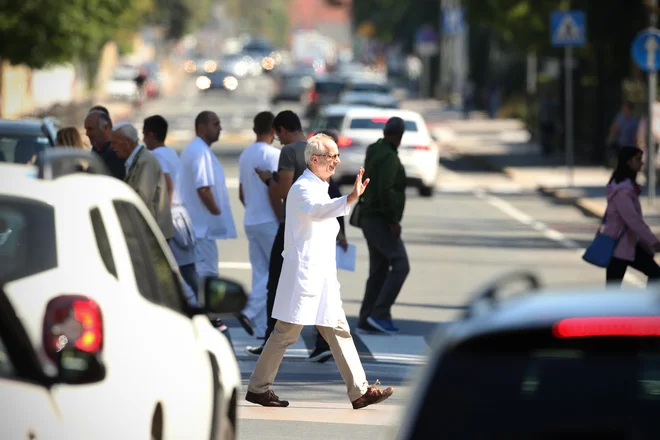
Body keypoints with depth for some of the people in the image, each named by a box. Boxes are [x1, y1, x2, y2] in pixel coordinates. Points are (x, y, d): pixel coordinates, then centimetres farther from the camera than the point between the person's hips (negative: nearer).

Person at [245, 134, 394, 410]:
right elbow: (316, 211, -37)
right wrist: (350, 198, -50)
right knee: (286, 333, -3)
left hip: (322, 278, 9)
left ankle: (359, 391, 3)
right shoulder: (302, 188, -14)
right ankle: (258, 388, 7)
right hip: (303, 275, -9)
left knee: (339, 331, 5)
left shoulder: (319, 188, 18)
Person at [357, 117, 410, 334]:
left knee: (379, 270, 11)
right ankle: (380, 314, -17)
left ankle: (366, 320, 10)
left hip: (370, 218, 10)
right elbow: (385, 191, -24)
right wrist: (393, 221, -21)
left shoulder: (374, 152, 16)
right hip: (380, 220, -10)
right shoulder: (389, 157, -16)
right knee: (400, 265, -13)